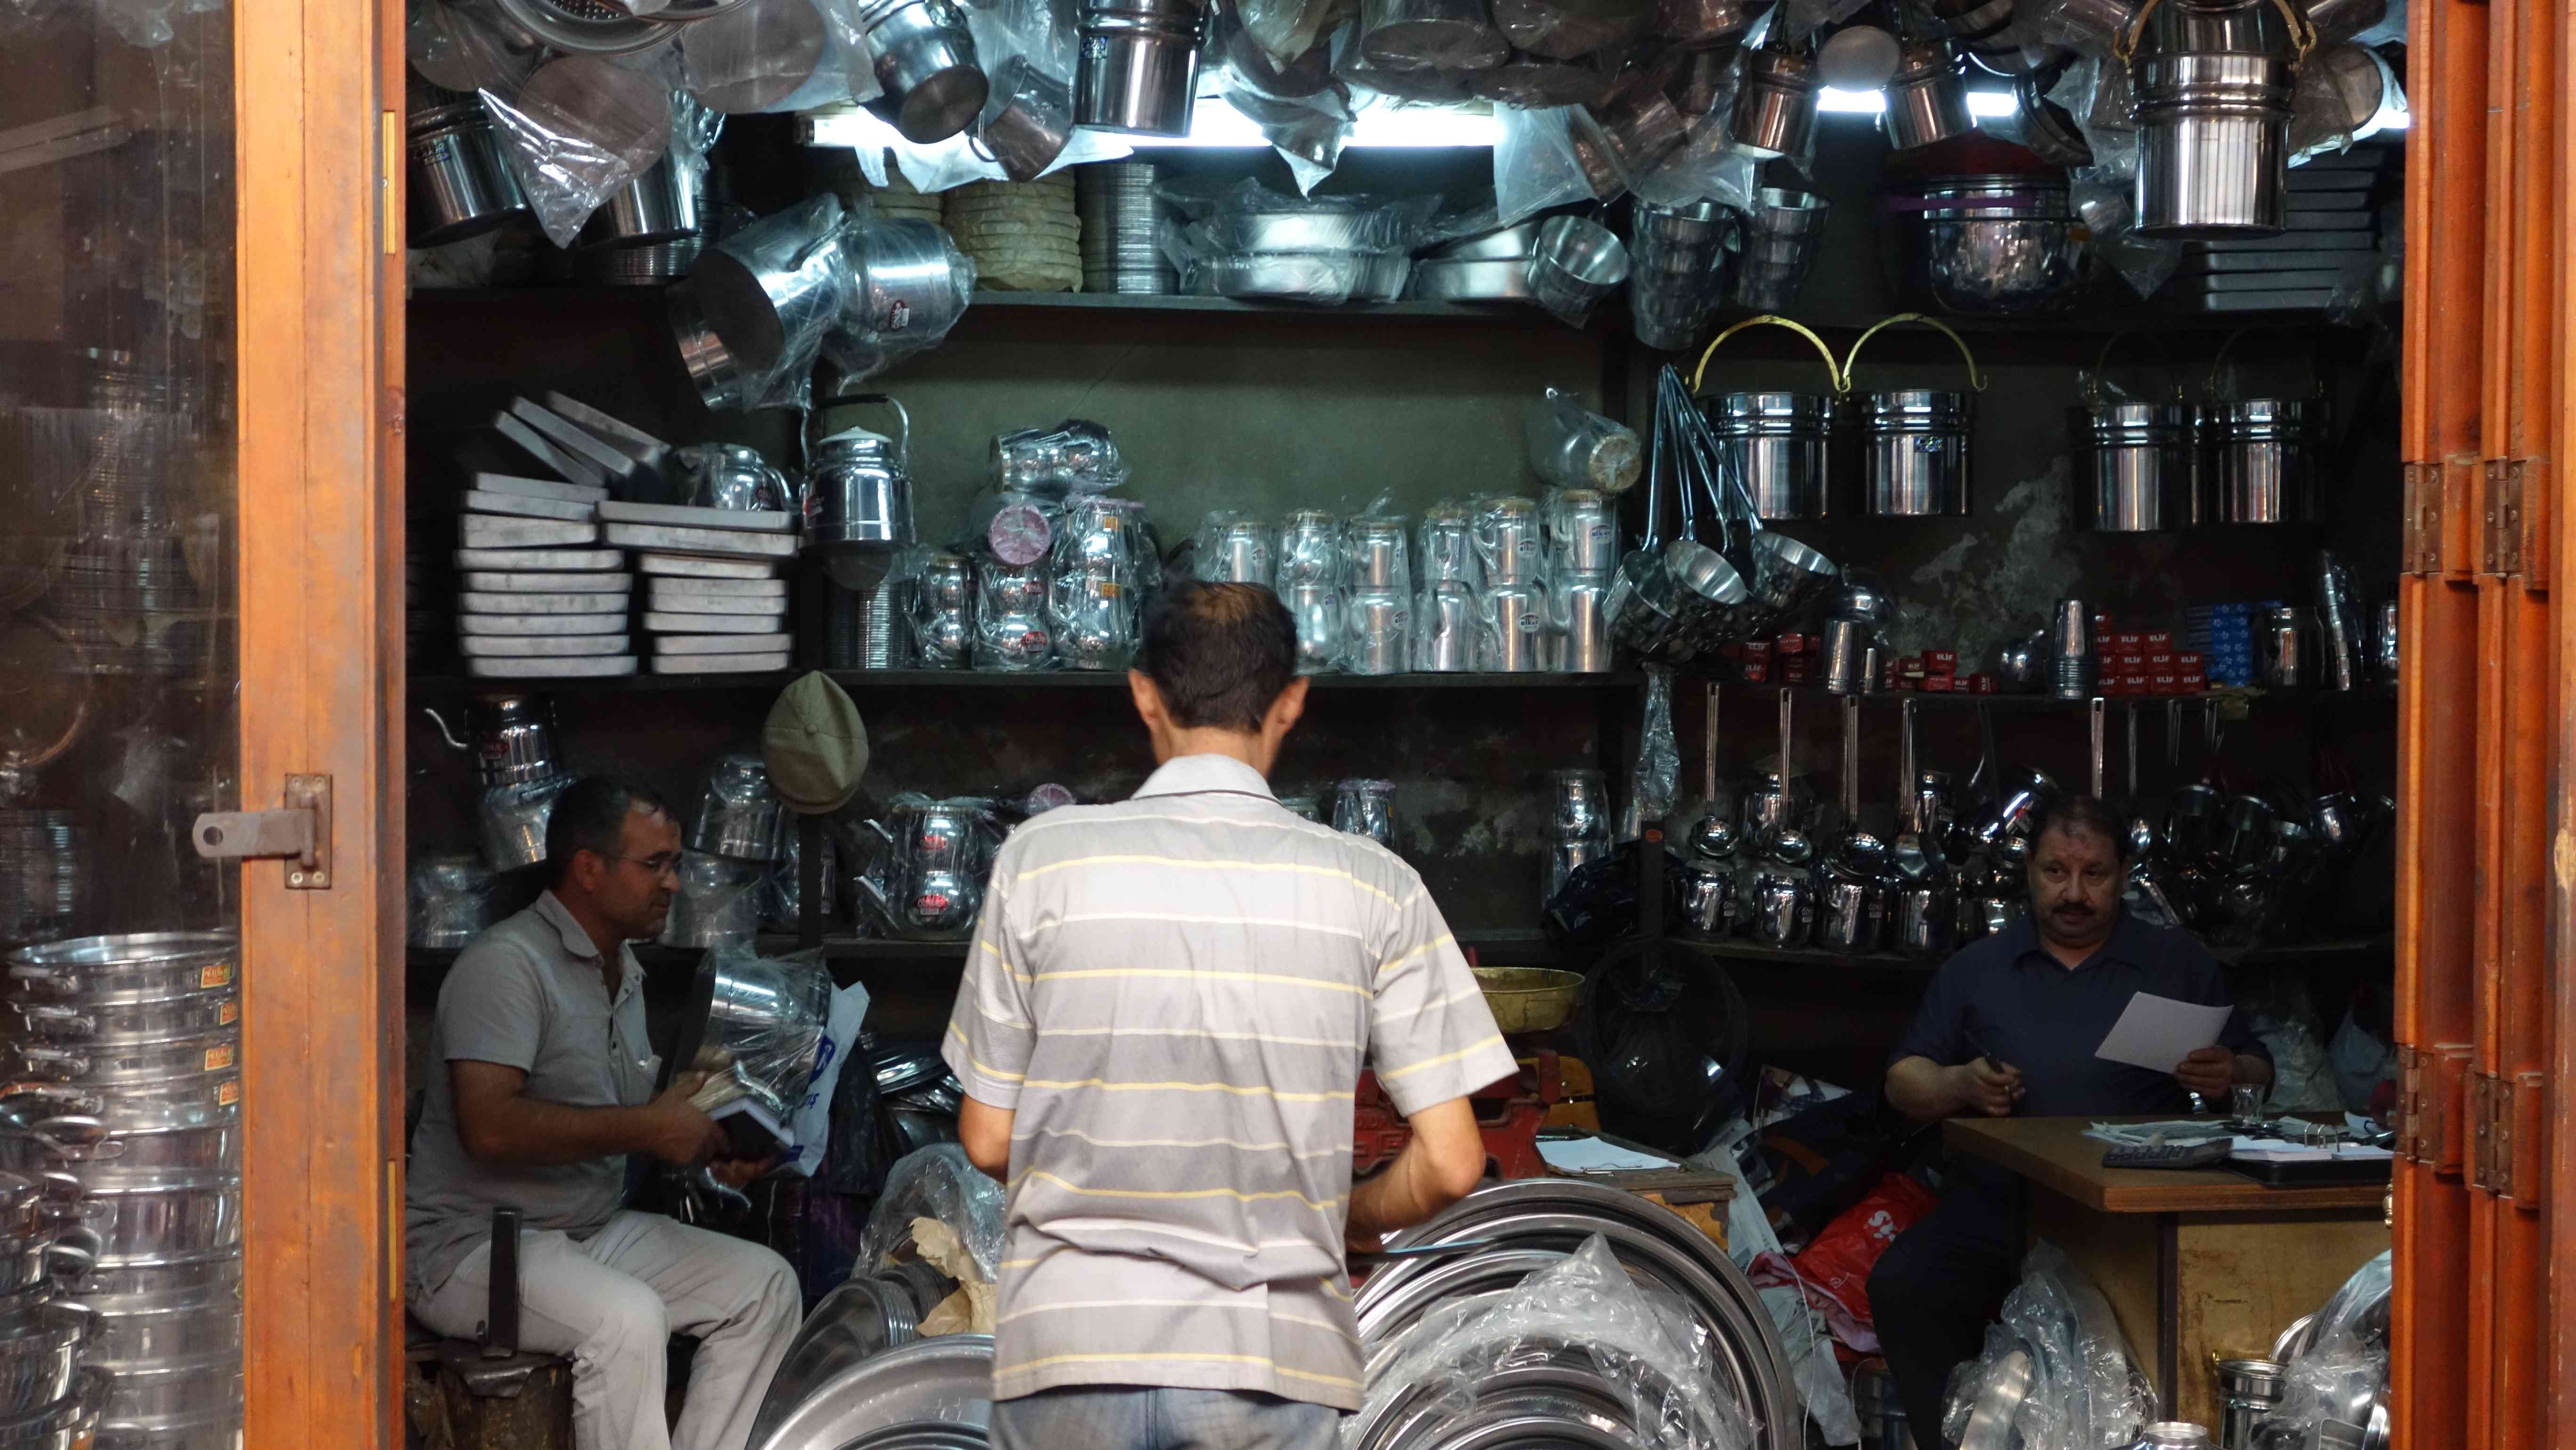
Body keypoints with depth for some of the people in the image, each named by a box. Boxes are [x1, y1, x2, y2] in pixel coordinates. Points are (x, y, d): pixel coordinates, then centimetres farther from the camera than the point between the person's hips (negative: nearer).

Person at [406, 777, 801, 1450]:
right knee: (628, 1318, -35)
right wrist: (647, 1128, -22)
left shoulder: (624, 971, 16)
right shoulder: (507, 963, -16)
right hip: (472, 1244, -9)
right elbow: (489, 1127, -28)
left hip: (595, 1230, 9)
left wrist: (710, 1144, 1)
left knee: (766, 1284, -5)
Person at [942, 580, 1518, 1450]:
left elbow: (989, 1141, 2)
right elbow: (1450, 1164, -3)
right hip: (1269, 1360, 0)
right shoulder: (1372, 885, -2)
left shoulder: (1042, 857, -2)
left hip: (1071, 1345, 0)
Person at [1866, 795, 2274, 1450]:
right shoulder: (1975, 970, 17)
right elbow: (1902, 1079, 14)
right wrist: (1959, 1085, -8)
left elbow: (2258, 1072, 16)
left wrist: (2228, 1078, -9)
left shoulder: (2181, 964, 16)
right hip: (1997, 1204, 1)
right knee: (1901, 1287, -27)